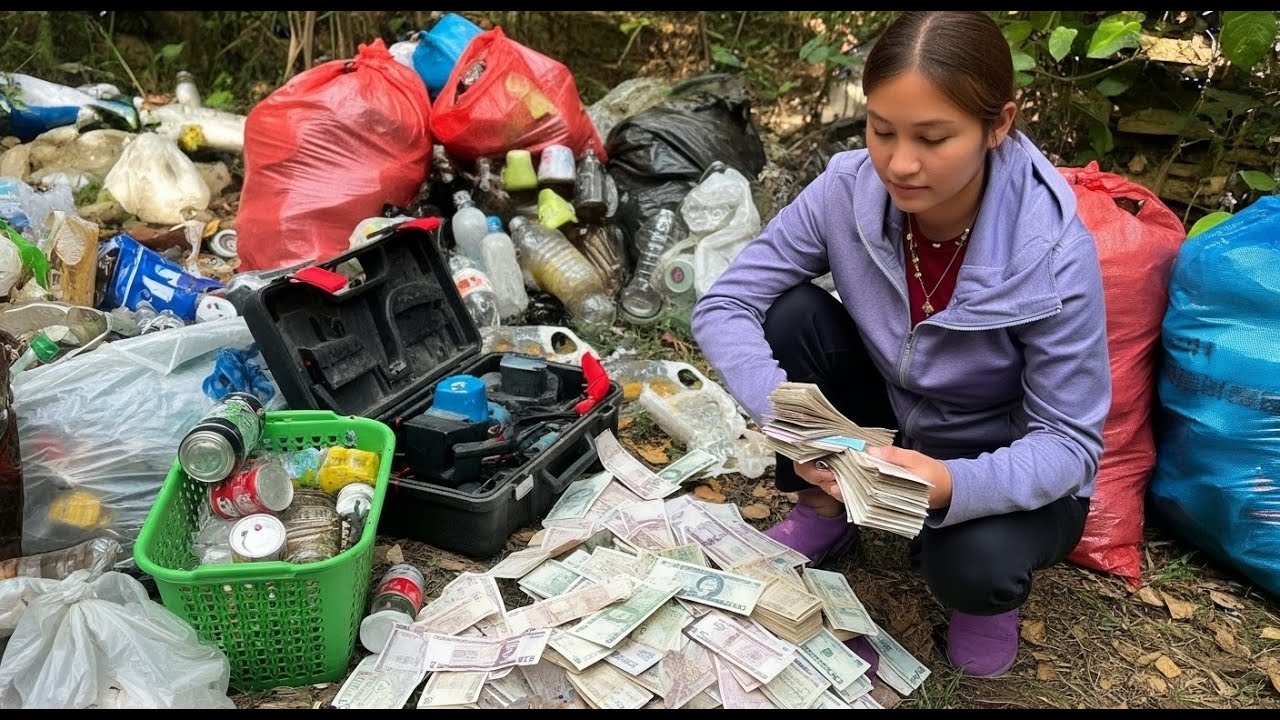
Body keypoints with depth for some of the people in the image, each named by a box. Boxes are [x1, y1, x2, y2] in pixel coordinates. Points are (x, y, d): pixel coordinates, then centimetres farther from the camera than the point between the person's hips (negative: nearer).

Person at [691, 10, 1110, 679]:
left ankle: (983, 582, 5)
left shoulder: (1054, 255, -29)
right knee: (791, 315, -22)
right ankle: (824, 510, 2)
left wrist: (952, 486, -43)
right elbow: (723, 305, -19)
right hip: (889, 419, 4)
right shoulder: (846, 191, -21)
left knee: (974, 566, -34)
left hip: (1002, 471, -3)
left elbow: (1069, 442, -22)